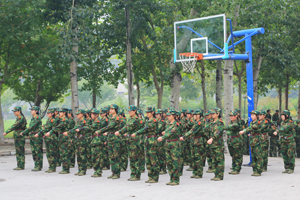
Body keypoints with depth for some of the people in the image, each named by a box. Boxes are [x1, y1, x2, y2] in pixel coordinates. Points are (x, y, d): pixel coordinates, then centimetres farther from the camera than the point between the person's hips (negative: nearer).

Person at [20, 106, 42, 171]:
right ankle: (36, 166, 15)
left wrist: (23, 133, -13)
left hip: (37, 137, -9)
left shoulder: (37, 119, -13)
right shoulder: (33, 119, 15)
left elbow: (31, 127, -18)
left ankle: (39, 167, -2)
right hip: (32, 137, 9)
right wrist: (27, 134, 12)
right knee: (34, 152, 10)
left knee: (38, 152, -5)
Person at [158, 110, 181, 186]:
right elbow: (166, 132, 17)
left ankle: (176, 180, -2)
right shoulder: (169, 125, 15)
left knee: (175, 163, -5)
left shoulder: (176, 124, -10)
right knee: (169, 162, 9)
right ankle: (172, 179, 17)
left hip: (174, 145, -9)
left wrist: (162, 138, -29)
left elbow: (171, 133, -23)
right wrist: (165, 133, -5)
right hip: (168, 145, 9)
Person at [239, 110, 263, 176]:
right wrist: (251, 134, 10)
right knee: (253, 156, 9)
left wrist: (244, 131, -36)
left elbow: (252, 128, -27)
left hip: (257, 141, -8)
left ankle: (259, 171, -5)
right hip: (252, 141, 8)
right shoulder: (251, 122, 14)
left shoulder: (258, 123, -12)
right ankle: (255, 170, 15)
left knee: (258, 156, -6)